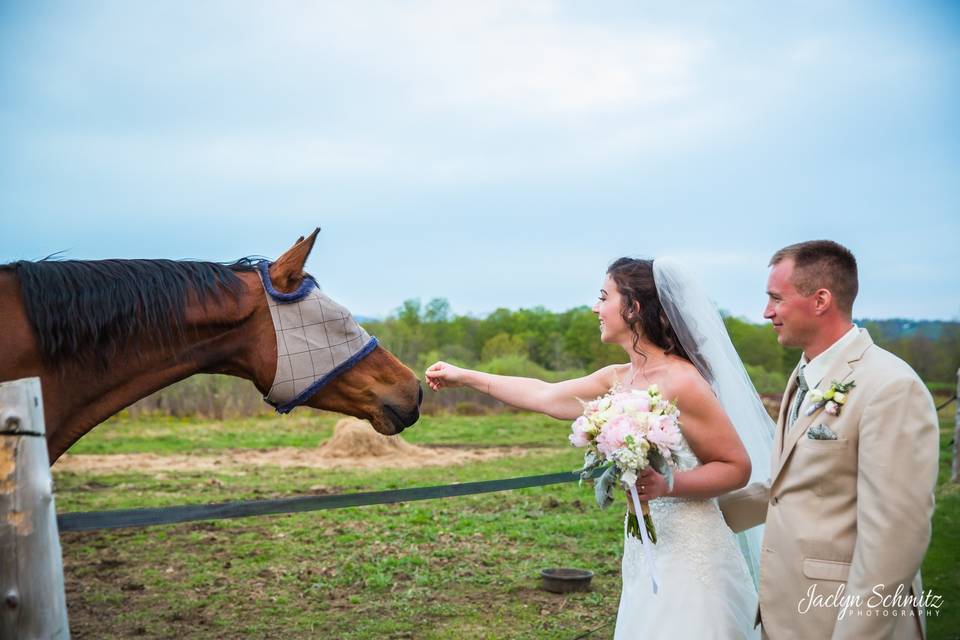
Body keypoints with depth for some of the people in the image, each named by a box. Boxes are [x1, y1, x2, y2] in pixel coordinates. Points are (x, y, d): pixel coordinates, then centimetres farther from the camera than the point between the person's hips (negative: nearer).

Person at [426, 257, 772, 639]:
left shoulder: (681, 382, -18)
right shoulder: (617, 379, 5)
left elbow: (738, 467, -13)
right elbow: (544, 396, 15)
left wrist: (667, 484, -27)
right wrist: (464, 377, 21)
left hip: (687, 554, -7)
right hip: (645, 550, 7)